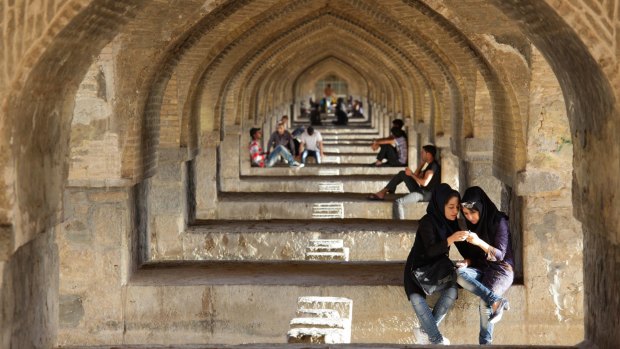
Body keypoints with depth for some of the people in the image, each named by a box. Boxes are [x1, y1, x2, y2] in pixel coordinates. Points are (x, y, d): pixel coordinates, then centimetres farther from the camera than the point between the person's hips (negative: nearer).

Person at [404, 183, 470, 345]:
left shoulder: (451, 223, 0)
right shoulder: (427, 222, -19)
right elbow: (430, 250, -29)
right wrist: (450, 239, -43)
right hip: (419, 267, -5)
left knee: (452, 290, -26)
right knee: (417, 297, -32)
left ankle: (426, 329, -13)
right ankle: (437, 339, -24)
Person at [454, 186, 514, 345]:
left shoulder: (499, 222, -11)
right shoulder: (474, 225, 8)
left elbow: (500, 255, -16)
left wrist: (480, 242, -31)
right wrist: (467, 262, -7)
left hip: (501, 269, -6)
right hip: (482, 269, 6)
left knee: (485, 303, -30)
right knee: (460, 274, -28)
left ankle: (485, 342, -15)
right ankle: (496, 301, -34)